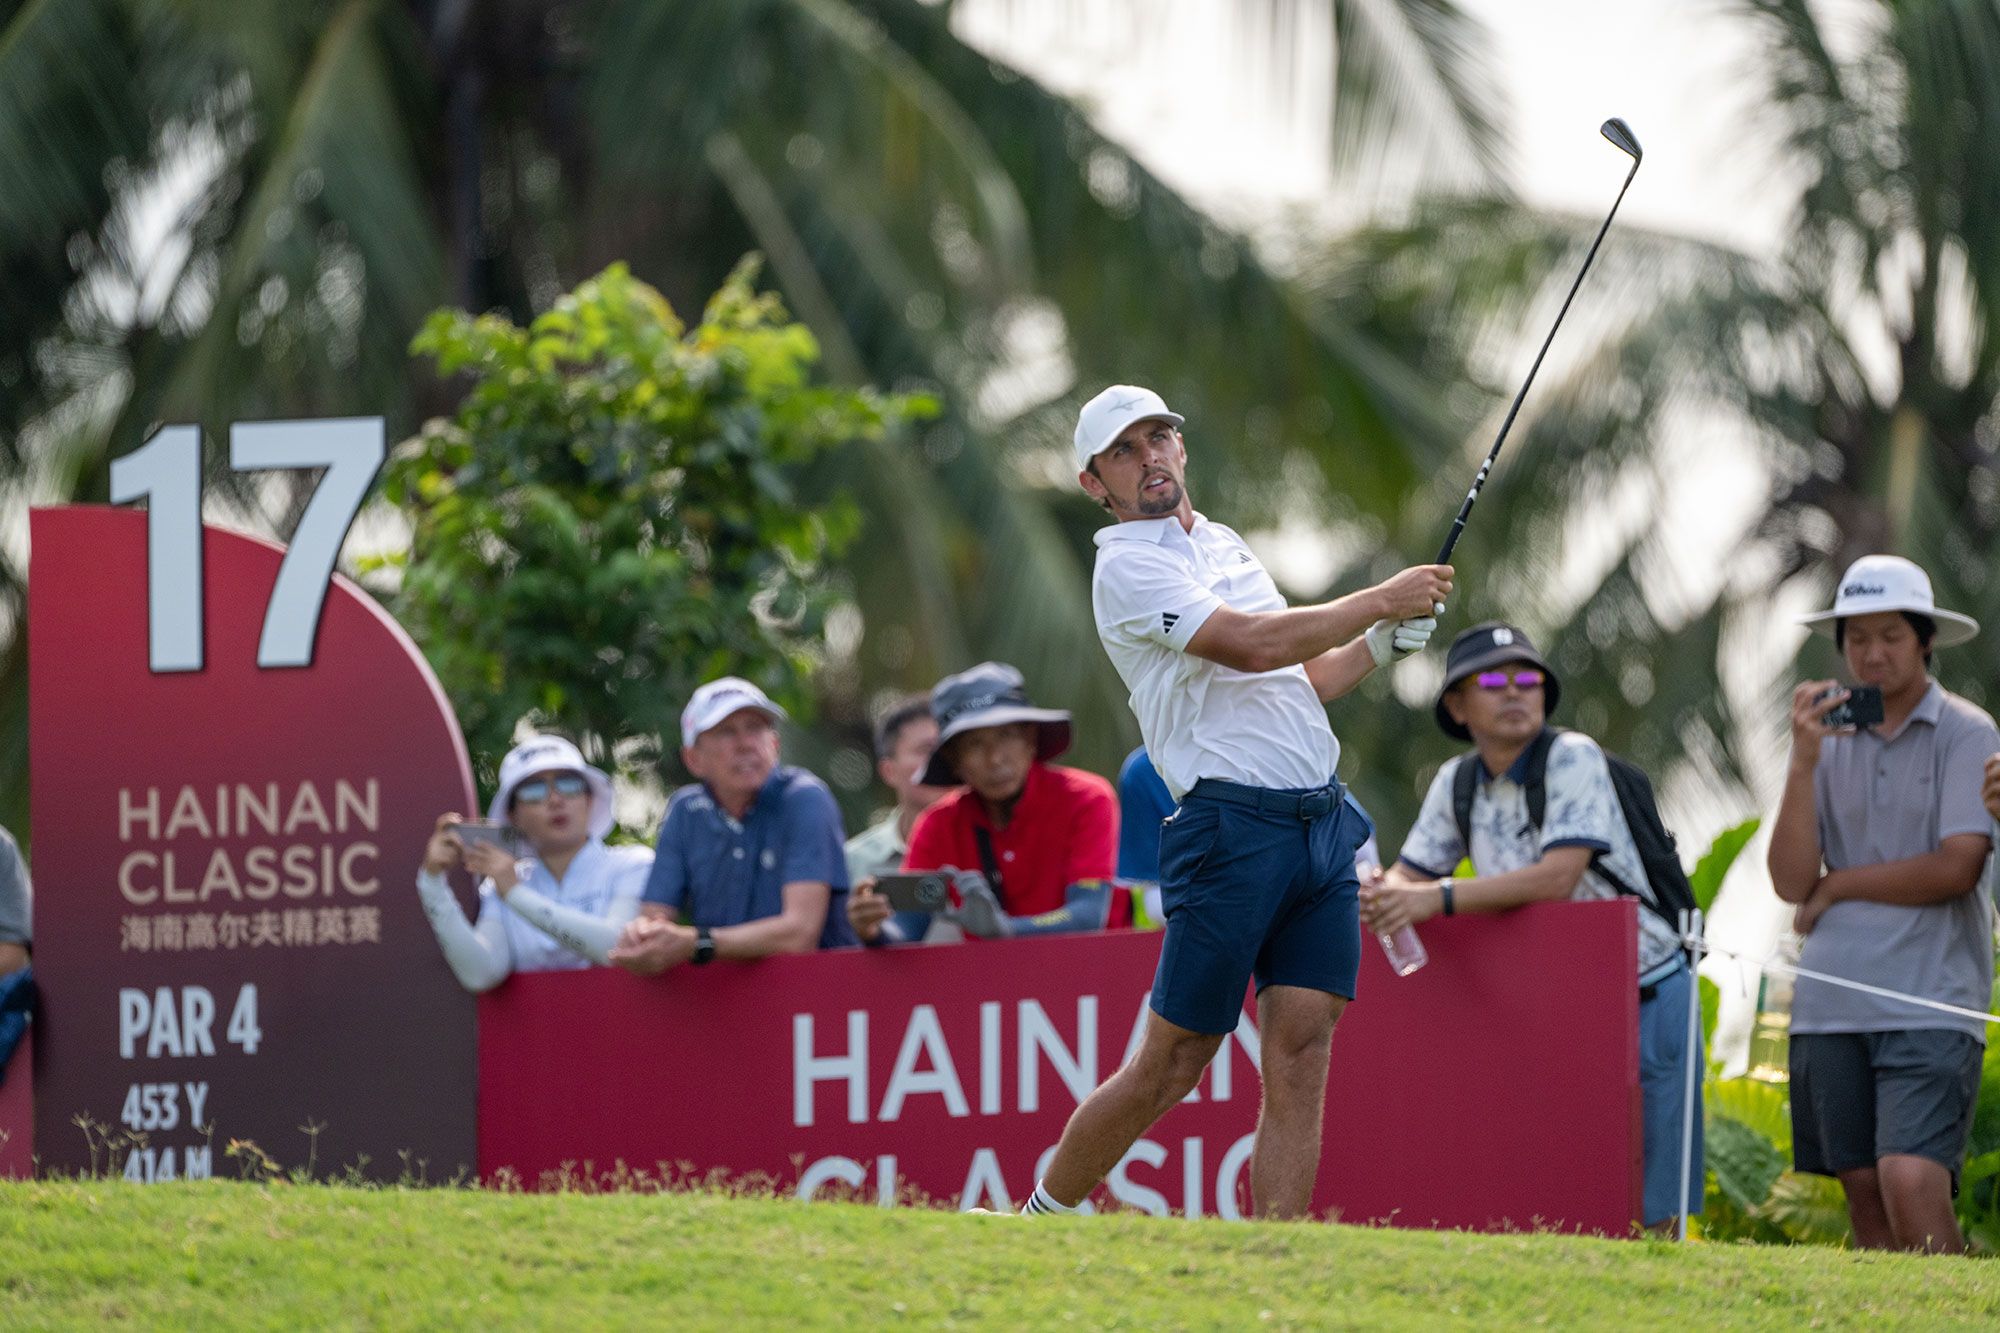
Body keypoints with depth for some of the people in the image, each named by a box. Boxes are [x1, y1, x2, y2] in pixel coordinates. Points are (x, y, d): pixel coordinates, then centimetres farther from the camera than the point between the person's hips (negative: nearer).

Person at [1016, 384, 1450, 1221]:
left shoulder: (1226, 546, 22)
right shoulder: (1127, 569, -6)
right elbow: (1250, 646, -19)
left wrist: (1384, 644, 12)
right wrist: (1381, 599, -12)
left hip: (1323, 822, 7)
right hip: (1234, 828, -7)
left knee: (1301, 1054, -4)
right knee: (1170, 1066, -3)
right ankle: (1039, 1222, 15)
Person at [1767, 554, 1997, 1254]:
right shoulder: (1830, 738, 13)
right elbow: (1791, 881, 3)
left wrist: (1837, 885, -1)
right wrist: (1803, 762, -9)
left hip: (1931, 1005, -5)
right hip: (1832, 1004, 5)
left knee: (1911, 1182, -18)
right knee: (1864, 1194, 3)